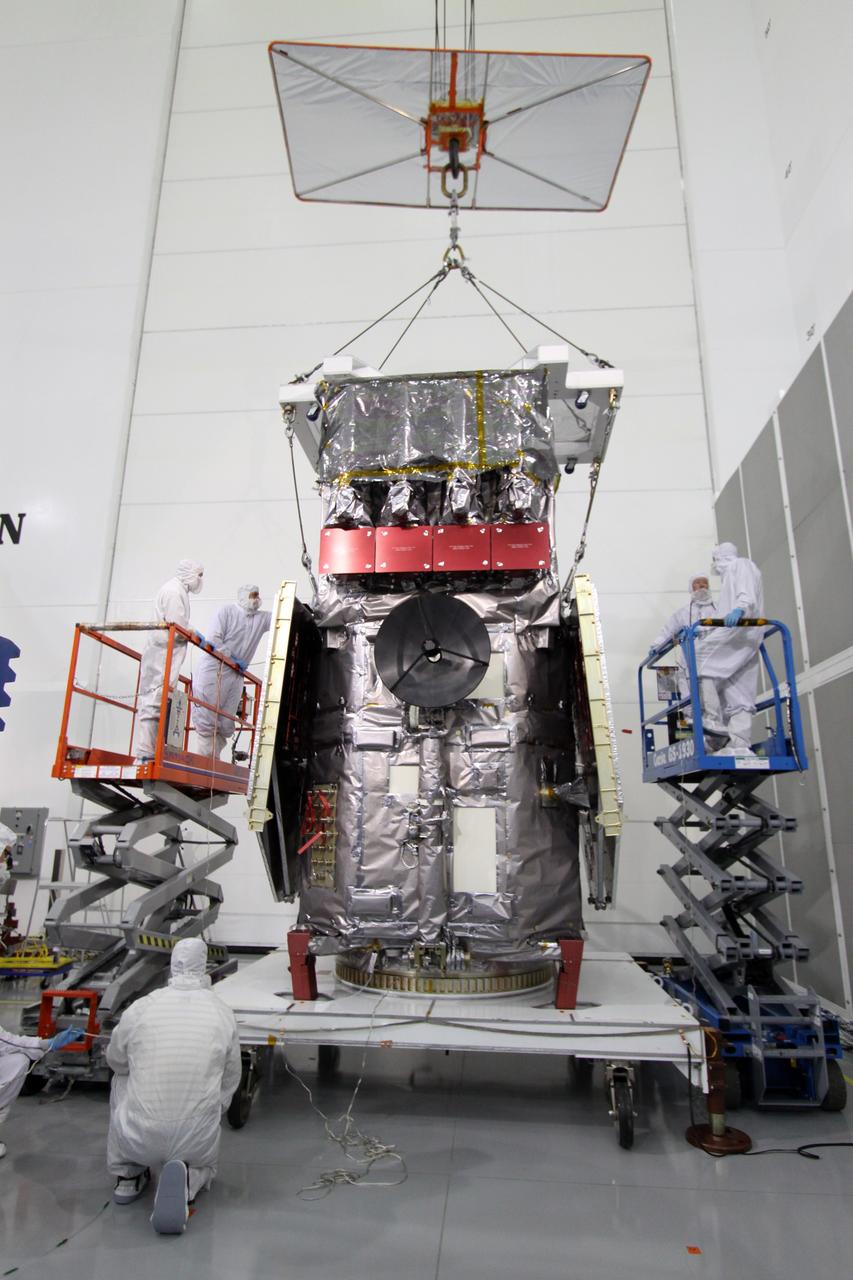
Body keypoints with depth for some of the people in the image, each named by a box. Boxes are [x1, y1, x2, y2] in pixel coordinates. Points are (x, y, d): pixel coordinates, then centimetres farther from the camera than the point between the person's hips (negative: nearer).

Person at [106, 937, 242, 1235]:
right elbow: (230, 1082, 7)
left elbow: (116, 1061, 14)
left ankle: (127, 1175, 28)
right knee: (204, 1166, 34)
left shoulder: (139, 1009, -8)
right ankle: (187, 1179, -1)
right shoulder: (223, 1014, -5)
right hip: (197, 1142, -1)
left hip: (138, 1140, 1)